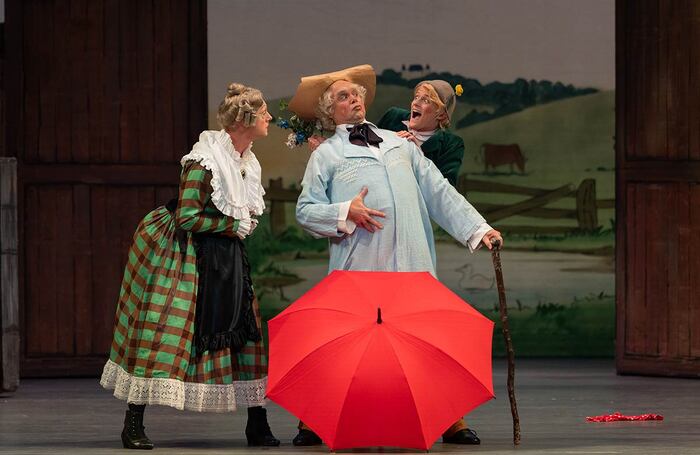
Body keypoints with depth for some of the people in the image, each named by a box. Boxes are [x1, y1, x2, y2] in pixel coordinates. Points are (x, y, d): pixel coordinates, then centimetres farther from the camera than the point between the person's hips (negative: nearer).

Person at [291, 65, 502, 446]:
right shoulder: (327, 154, 11)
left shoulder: (400, 144, 23)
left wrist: (478, 229, 13)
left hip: (414, 262, 3)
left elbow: (439, 192, 21)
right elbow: (305, 210, 5)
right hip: (359, 264, -3)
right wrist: (345, 213, -12)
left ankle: (450, 421, 9)